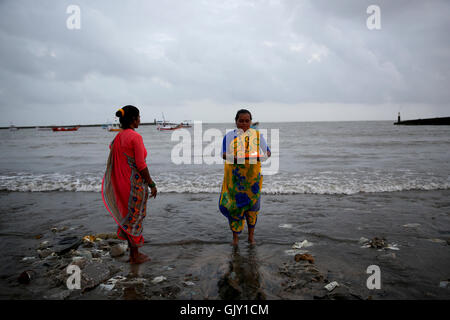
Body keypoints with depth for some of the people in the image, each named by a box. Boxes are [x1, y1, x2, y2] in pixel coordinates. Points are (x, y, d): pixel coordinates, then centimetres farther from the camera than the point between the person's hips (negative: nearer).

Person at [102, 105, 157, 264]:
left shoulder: (118, 137, 8)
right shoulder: (136, 137, -17)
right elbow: (141, 165, -19)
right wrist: (152, 184, -11)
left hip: (122, 182, 8)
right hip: (136, 183, -8)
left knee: (128, 217, 17)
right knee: (136, 218, 4)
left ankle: (133, 253, 30)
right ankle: (135, 256, 17)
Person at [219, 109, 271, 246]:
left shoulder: (257, 135, 8)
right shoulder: (229, 136, 6)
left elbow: (267, 152, 7)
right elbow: (224, 154, -3)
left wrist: (261, 156, -16)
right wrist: (234, 157, -24)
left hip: (252, 175, 1)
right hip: (234, 176, -1)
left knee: (252, 204, 5)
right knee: (235, 204, -2)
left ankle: (251, 235, 22)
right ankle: (235, 236, 13)